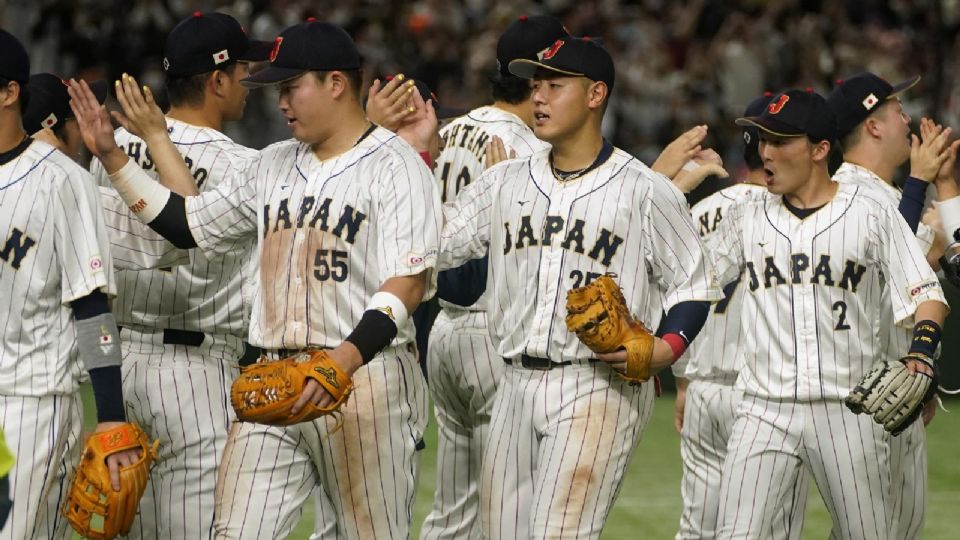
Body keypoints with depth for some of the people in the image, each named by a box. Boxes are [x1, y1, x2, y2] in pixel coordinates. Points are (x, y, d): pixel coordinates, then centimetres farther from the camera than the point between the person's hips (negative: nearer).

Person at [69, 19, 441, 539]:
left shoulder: (396, 165, -5)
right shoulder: (273, 165, 18)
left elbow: (409, 282, -15)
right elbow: (187, 223, 21)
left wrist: (344, 360, -28)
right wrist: (111, 155, 13)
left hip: (366, 375, -6)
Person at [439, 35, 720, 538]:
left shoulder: (646, 191, -1)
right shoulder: (505, 183, 12)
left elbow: (692, 286, 3)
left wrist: (666, 347, -14)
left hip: (600, 388, -6)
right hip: (516, 385, 6)